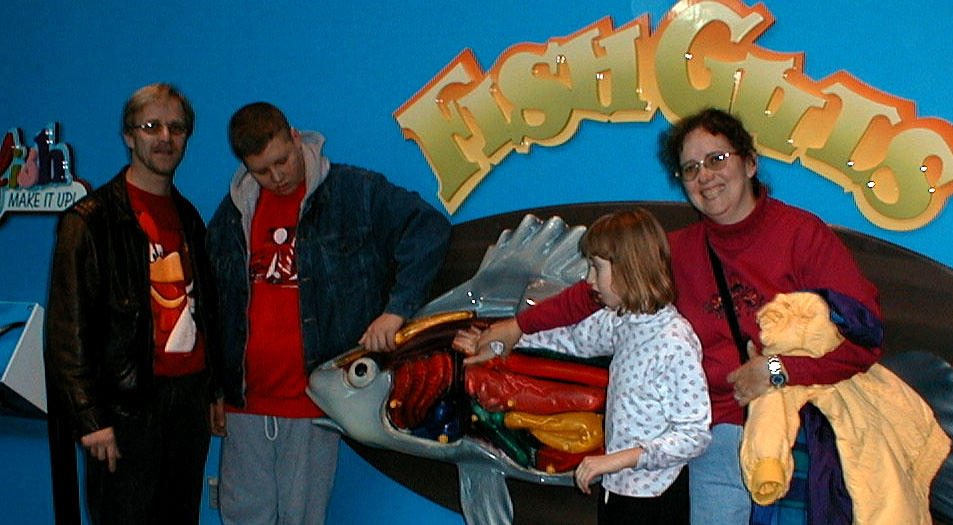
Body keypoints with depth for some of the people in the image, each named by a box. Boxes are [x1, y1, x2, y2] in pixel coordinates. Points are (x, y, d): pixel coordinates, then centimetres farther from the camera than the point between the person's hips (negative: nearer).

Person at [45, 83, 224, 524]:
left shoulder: (188, 218, 15)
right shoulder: (91, 220, -6)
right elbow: (67, 327, -10)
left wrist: (214, 389, 15)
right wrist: (90, 417, -15)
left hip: (190, 397, 6)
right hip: (128, 402, -6)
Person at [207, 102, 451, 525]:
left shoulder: (354, 191, -4)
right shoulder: (234, 212, 10)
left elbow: (429, 228, -9)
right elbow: (215, 308, 18)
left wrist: (397, 308, -19)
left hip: (314, 399, -4)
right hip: (246, 401, 4)